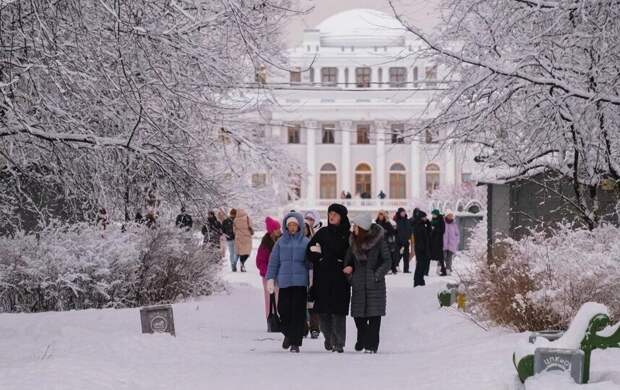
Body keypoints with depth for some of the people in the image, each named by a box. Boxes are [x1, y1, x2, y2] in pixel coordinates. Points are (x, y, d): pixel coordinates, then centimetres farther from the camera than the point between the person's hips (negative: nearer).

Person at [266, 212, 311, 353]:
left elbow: (310, 262, 7)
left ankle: (295, 342, 1)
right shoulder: (281, 242, 7)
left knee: (298, 312, -5)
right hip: (284, 281, 1)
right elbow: (273, 261, 7)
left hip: (300, 282, -1)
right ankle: (288, 334, 27)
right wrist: (270, 279, 2)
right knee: (284, 309, -1)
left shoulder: (305, 242, 4)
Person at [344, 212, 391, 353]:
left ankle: (372, 345, 0)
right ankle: (362, 339, 28)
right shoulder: (354, 241, 8)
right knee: (358, 313, 6)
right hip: (358, 283, 4)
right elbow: (349, 259, 18)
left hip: (375, 284, -4)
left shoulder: (379, 240, -6)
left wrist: (377, 275, -12)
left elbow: (387, 261, -4)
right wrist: (348, 268, -1)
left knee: (374, 314, -4)